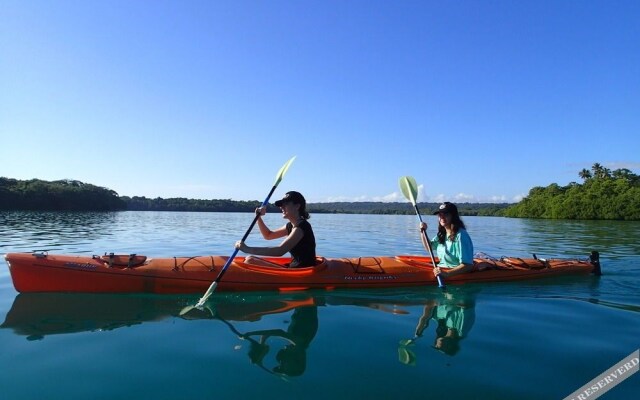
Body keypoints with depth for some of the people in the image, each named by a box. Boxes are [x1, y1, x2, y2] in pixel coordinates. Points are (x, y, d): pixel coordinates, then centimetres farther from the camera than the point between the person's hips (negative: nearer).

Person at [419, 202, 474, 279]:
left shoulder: (460, 236, -18)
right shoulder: (442, 234, 9)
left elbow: (468, 265, -23)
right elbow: (429, 247, 25)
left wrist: (446, 274, -34)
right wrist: (423, 232, 9)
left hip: (456, 272, -8)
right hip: (442, 268, 8)